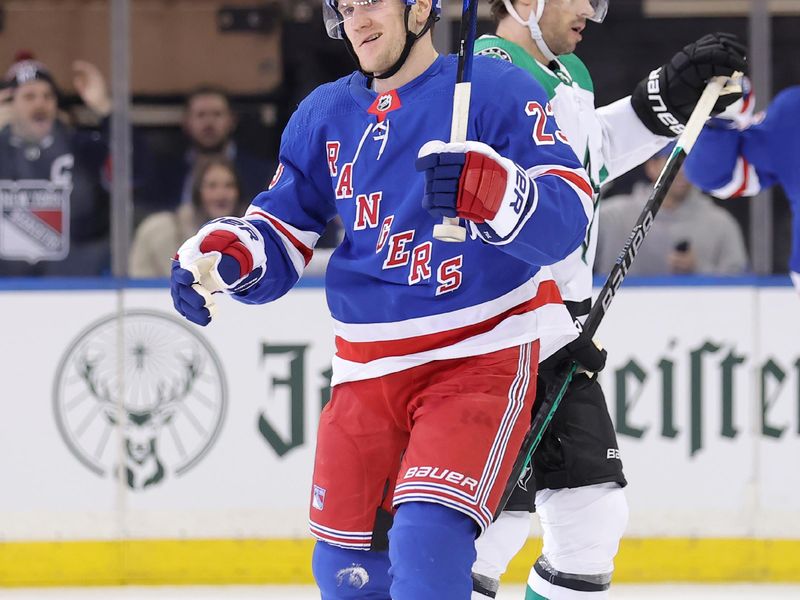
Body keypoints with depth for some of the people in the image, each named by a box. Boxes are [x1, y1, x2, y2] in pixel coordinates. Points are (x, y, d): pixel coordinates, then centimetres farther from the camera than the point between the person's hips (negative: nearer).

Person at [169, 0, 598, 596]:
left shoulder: (496, 89, -9)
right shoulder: (325, 116, 10)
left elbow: (568, 213, -19)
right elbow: (283, 234, 12)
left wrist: (492, 191, -39)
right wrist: (227, 254, -10)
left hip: (482, 353, -6)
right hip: (369, 369, 6)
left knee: (428, 541, -24)